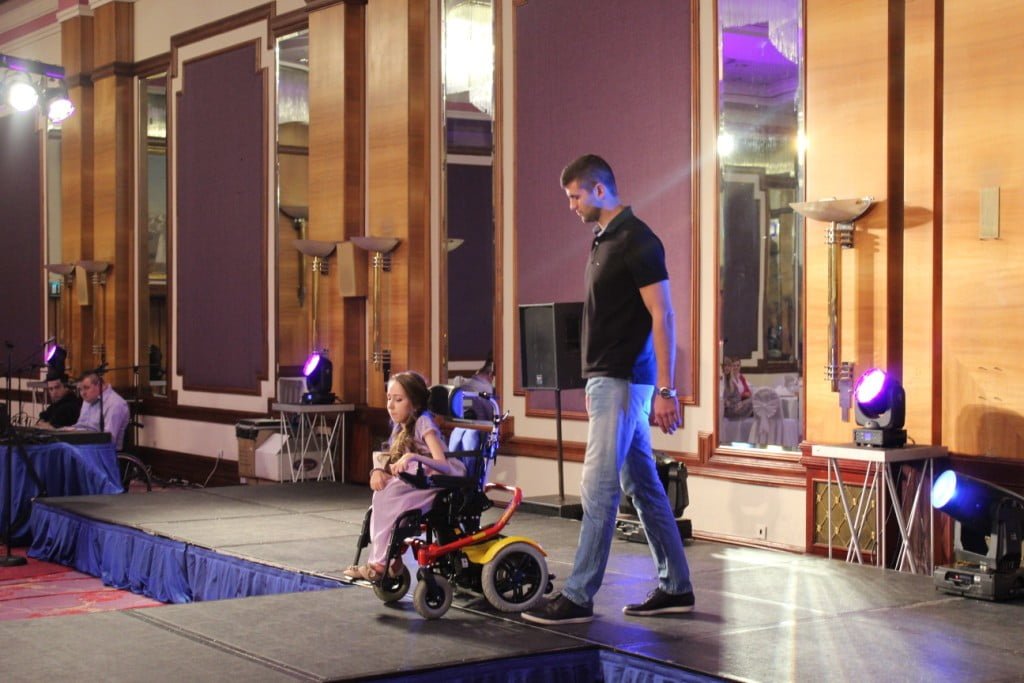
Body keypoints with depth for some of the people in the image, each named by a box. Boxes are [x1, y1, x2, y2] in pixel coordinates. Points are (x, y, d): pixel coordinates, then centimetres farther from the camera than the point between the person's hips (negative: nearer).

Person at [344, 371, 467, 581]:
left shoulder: (423, 422, -11)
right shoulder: (399, 429, 13)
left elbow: (443, 465, -22)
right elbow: (391, 465, 10)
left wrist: (413, 457, -37)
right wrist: (378, 471, -13)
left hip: (439, 483, -8)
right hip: (415, 483, 8)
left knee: (389, 494, -24)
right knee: (382, 490, -15)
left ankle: (380, 562, -18)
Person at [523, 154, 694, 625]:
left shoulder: (637, 241, -13)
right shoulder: (604, 240, 16)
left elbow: (662, 316, -16)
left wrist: (665, 391, -20)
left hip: (623, 381, -10)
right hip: (609, 378, 10)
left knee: (598, 488, -8)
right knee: (643, 485, 13)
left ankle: (578, 597, -5)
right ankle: (675, 587, 20)